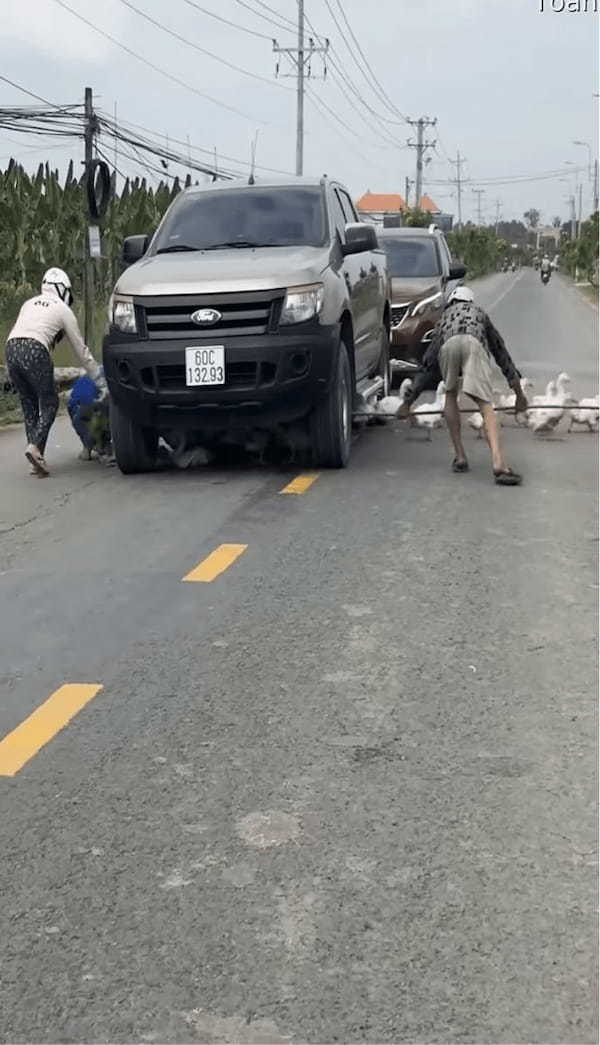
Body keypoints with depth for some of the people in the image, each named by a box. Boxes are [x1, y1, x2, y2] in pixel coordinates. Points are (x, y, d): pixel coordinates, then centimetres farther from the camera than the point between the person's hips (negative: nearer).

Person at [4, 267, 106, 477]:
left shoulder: (29, 303, 29)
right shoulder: (64, 310, 16)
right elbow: (82, 351, 18)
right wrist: (101, 383, 22)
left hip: (11, 348, 5)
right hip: (35, 351, -5)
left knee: (29, 405, 14)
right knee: (49, 403, 9)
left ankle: (36, 461, 9)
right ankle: (35, 446, -13)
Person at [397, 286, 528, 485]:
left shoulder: (444, 318, 44)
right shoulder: (480, 313, 45)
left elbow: (427, 367, 42)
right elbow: (502, 353, 42)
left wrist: (407, 403, 45)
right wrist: (519, 394, 44)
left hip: (448, 344, 1)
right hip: (474, 343, -1)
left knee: (450, 395, 26)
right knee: (485, 406, -8)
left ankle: (460, 456, 19)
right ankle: (498, 463, -29)